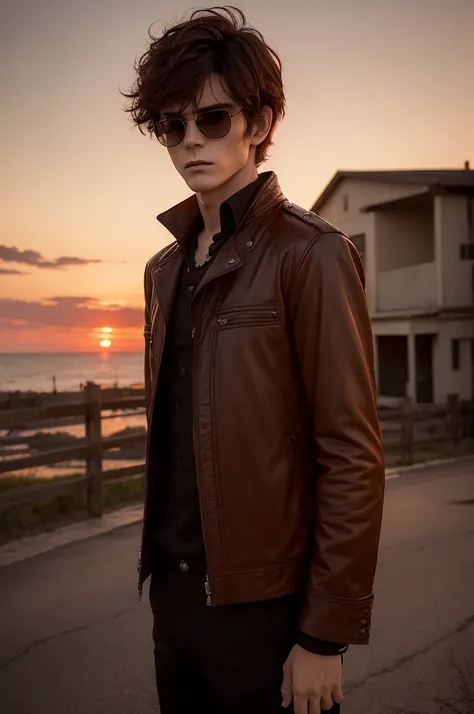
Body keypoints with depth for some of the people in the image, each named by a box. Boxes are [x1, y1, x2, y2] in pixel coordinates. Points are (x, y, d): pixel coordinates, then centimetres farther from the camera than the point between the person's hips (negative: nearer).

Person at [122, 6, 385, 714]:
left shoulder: (311, 254, -12)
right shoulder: (166, 269, 10)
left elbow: (353, 458, -15)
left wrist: (326, 636, -14)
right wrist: (161, 567, 10)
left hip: (265, 602, -6)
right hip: (174, 589, 6)